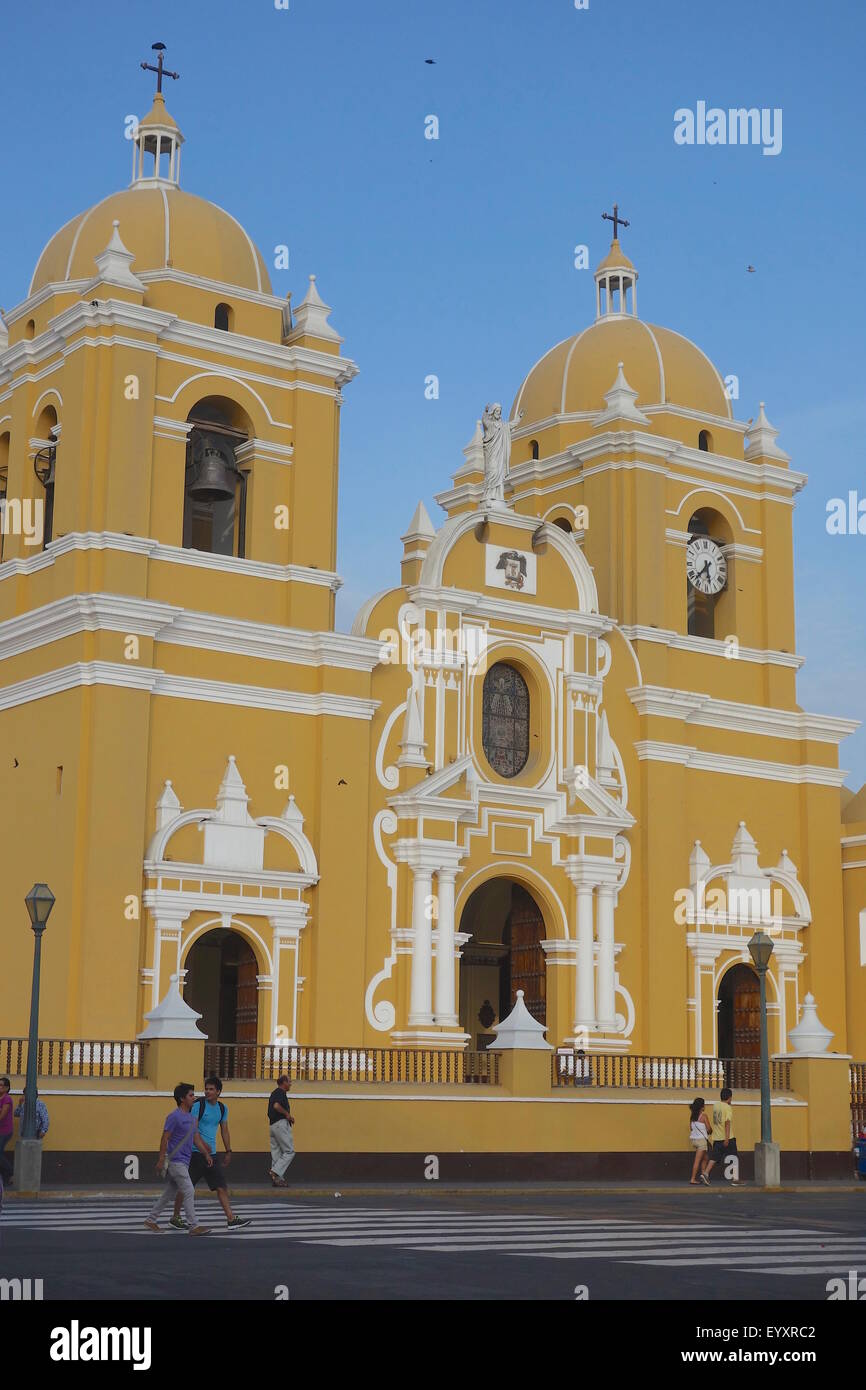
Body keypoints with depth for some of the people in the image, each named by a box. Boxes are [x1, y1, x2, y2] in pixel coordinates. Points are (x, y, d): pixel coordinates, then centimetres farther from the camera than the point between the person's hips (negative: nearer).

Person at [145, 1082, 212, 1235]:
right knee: (189, 1192, -10)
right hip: (176, 1161, -9)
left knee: (168, 1193, 14)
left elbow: (197, 1139, 17)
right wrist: (161, 1160, -15)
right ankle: (193, 1226, -7)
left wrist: (206, 1154, 6)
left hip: (184, 1162, 9)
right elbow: (165, 1139, -13)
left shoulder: (192, 1118, 14)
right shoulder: (174, 1117, -13)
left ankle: (151, 1220, 24)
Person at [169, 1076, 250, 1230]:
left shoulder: (222, 1108, 10)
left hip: (212, 1153, 6)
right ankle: (175, 1218, 14)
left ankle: (231, 1219, -1)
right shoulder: (198, 1105, -9)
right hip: (195, 1152, -6)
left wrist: (228, 1152, 18)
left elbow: (224, 1131, 20)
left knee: (222, 1187, 0)